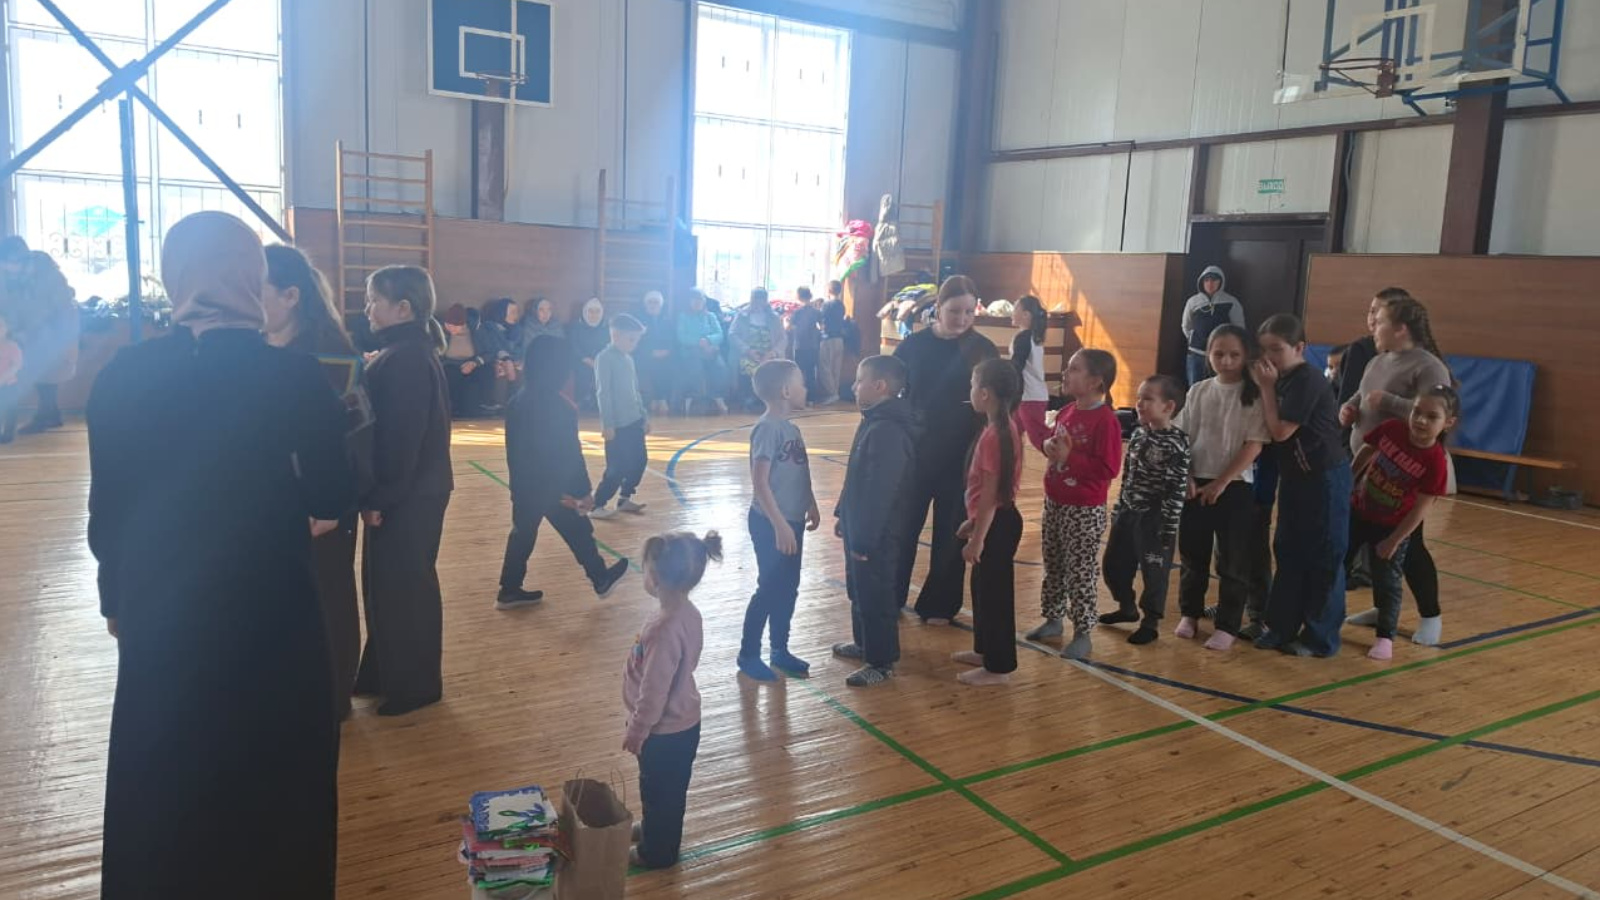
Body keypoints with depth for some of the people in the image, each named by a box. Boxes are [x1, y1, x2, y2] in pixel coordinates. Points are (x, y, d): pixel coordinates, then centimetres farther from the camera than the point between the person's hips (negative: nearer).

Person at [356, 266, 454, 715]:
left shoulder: (407, 360, -20)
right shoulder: (406, 353, 12)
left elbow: (401, 437, -23)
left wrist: (379, 497, -19)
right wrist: (379, 494, 15)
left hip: (409, 497, -10)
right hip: (410, 492, 10)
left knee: (404, 588, 2)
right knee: (385, 584, 18)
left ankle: (414, 686, 16)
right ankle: (384, 673, 31)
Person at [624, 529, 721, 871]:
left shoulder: (664, 630, -35)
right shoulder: (687, 612, -7)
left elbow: (654, 691, -27)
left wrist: (636, 731, -12)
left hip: (665, 730, -8)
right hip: (683, 722, 8)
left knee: (659, 792, 16)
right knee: (667, 790, 29)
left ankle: (656, 852, 36)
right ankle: (654, 830, 50)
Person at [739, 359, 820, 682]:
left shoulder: (791, 427, 8)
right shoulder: (768, 428, -19)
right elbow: (759, 480, -22)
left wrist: (811, 506, 18)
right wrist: (779, 525, -23)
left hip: (792, 521, 8)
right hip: (771, 524, -8)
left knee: (787, 588, 15)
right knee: (769, 588, 1)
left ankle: (780, 650, 28)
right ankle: (748, 655, 16)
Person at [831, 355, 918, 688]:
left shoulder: (888, 431, -26)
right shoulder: (874, 421, 8)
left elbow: (880, 491, -26)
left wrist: (865, 539, -23)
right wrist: (842, 514, 21)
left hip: (877, 535, -10)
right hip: (860, 527, 10)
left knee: (876, 597, 3)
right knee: (859, 591, 23)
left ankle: (882, 662, 16)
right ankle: (864, 643, 41)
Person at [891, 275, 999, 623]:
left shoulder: (982, 349, -4)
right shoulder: (913, 345, -3)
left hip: (961, 457, -1)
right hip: (914, 452, 1)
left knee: (950, 534, 10)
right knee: (902, 529, 10)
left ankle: (939, 605, 25)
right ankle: (889, 598, 26)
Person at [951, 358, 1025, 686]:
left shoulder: (994, 435, -23)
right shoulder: (1004, 427, 7)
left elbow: (991, 493, -22)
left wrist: (977, 538, -18)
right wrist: (972, 523, 20)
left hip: (997, 525, -10)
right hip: (995, 521, 10)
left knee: (994, 592, 1)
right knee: (983, 588, 21)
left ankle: (999, 667, 13)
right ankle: (985, 650, 36)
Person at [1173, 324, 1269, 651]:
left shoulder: (1253, 396, -7)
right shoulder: (1198, 391, 5)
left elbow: (1254, 445, -12)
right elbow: (1182, 438, 7)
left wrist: (1221, 483, -13)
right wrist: (1187, 477, -3)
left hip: (1235, 487, -4)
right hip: (1196, 484, 4)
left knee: (1233, 560, 3)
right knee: (1192, 553, 13)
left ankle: (1227, 625, 14)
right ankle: (1190, 612, 30)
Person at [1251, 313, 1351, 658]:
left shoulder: (1308, 381, -19)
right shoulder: (1284, 380, 7)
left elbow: (1280, 431, -21)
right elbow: (1272, 431, 6)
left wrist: (1267, 387, -17)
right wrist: (1267, 386, -1)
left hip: (1324, 478, -9)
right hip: (1295, 476, 9)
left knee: (1323, 558, 1)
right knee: (1288, 552, 13)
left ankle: (1320, 637, 11)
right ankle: (1283, 626, 23)